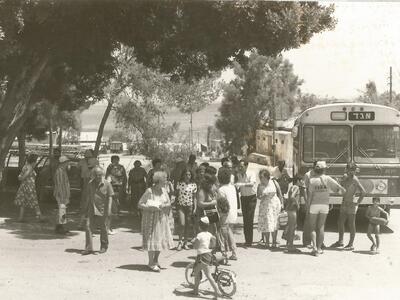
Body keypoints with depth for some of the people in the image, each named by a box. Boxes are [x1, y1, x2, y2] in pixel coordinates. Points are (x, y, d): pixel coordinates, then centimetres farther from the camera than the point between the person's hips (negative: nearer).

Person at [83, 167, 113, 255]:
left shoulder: (107, 184, -7)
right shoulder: (91, 183, 5)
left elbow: (110, 197, -5)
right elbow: (89, 196, 14)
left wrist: (109, 209, -13)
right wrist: (87, 208, 16)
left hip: (102, 209, -3)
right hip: (92, 209, 3)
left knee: (103, 228, 9)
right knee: (88, 226, -6)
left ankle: (104, 246, 27)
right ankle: (89, 248, -3)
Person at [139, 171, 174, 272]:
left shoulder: (164, 190, 4)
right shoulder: (149, 191, -15)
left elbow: (169, 203, 7)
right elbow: (140, 204, -14)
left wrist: (163, 205, -14)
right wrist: (151, 207, -26)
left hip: (162, 218, 6)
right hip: (151, 218, -6)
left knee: (161, 239, 10)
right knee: (152, 239, -4)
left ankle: (155, 260, 28)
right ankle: (151, 263, 6)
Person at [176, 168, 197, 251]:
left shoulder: (193, 185, 2)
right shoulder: (179, 183, 0)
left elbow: (194, 197, 6)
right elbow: (177, 194, 6)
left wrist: (195, 207, 0)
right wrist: (175, 204, 1)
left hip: (189, 206, 1)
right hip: (180, 205, -1)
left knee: (188, 225, 5)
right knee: (182, 224, -12)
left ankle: (185, 242, 17)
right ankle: (180, 242, 1)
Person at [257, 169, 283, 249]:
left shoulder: (274, 182, -5)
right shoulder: (260, 186, -2)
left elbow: (279, 193, 3)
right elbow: (258, 196, 7)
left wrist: (281, 203, 3)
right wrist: (261, 197, -16)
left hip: (275, 204, -1)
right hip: (265, 206, 1)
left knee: (274, 223, 2)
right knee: (265, 223, -1)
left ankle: (274, 242, 11)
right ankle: (266, 242, 9)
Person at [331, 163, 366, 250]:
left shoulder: (354, 179, -16)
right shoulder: (345, 176, 7)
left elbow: (363, 191, -24)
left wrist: (358, 202, -15)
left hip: (351, 204, -8)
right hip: (344, 203, 8)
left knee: (351, 225, -1)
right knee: (340, 223, 13)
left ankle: (351, 245, 7)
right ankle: (340, 241, 27)